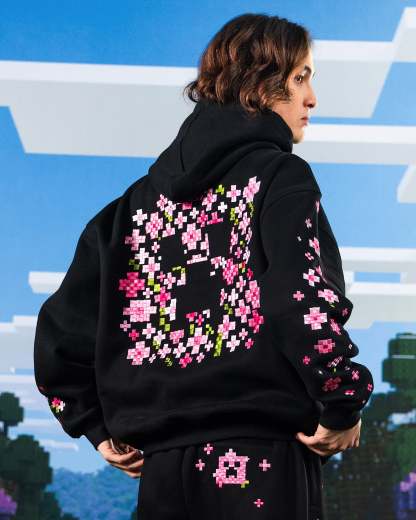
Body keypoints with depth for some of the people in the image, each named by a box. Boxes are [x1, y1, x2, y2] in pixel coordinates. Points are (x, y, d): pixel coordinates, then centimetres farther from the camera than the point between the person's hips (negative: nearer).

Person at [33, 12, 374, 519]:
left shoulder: (145, 193, 12)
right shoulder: (280, 175, -4)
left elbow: (62, 325, 12)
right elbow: (308, 302, -23)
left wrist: (101, 429, 17)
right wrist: (344, 408, -10)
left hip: (160, 467, 6)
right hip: (260, 466, -5)